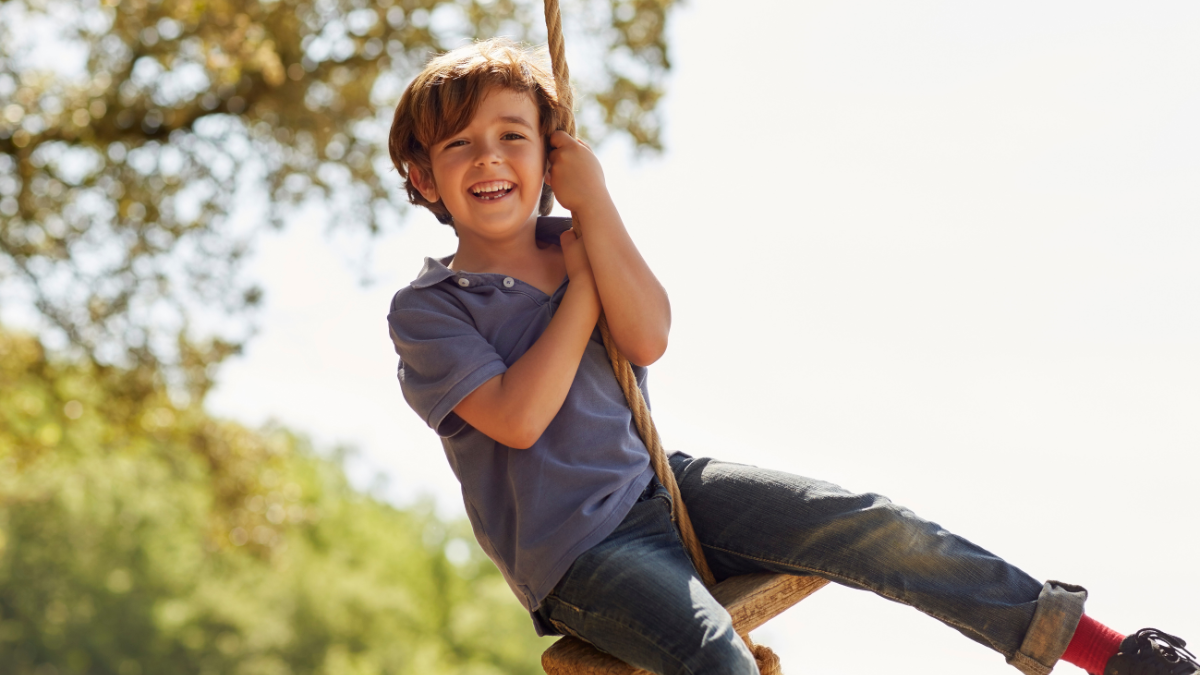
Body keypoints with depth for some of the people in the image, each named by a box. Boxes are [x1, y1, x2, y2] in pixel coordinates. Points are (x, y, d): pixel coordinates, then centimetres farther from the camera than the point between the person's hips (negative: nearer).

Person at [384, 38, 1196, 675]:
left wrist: (595, 204, -11)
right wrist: (581, 290, -11)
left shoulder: (575, 245, 8)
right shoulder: (425, 310, -6)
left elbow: (649, 339, -9)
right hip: (575, 550, -5)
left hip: (659, 481, 5)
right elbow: (518, 418, -20)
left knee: (867, 525, -10)